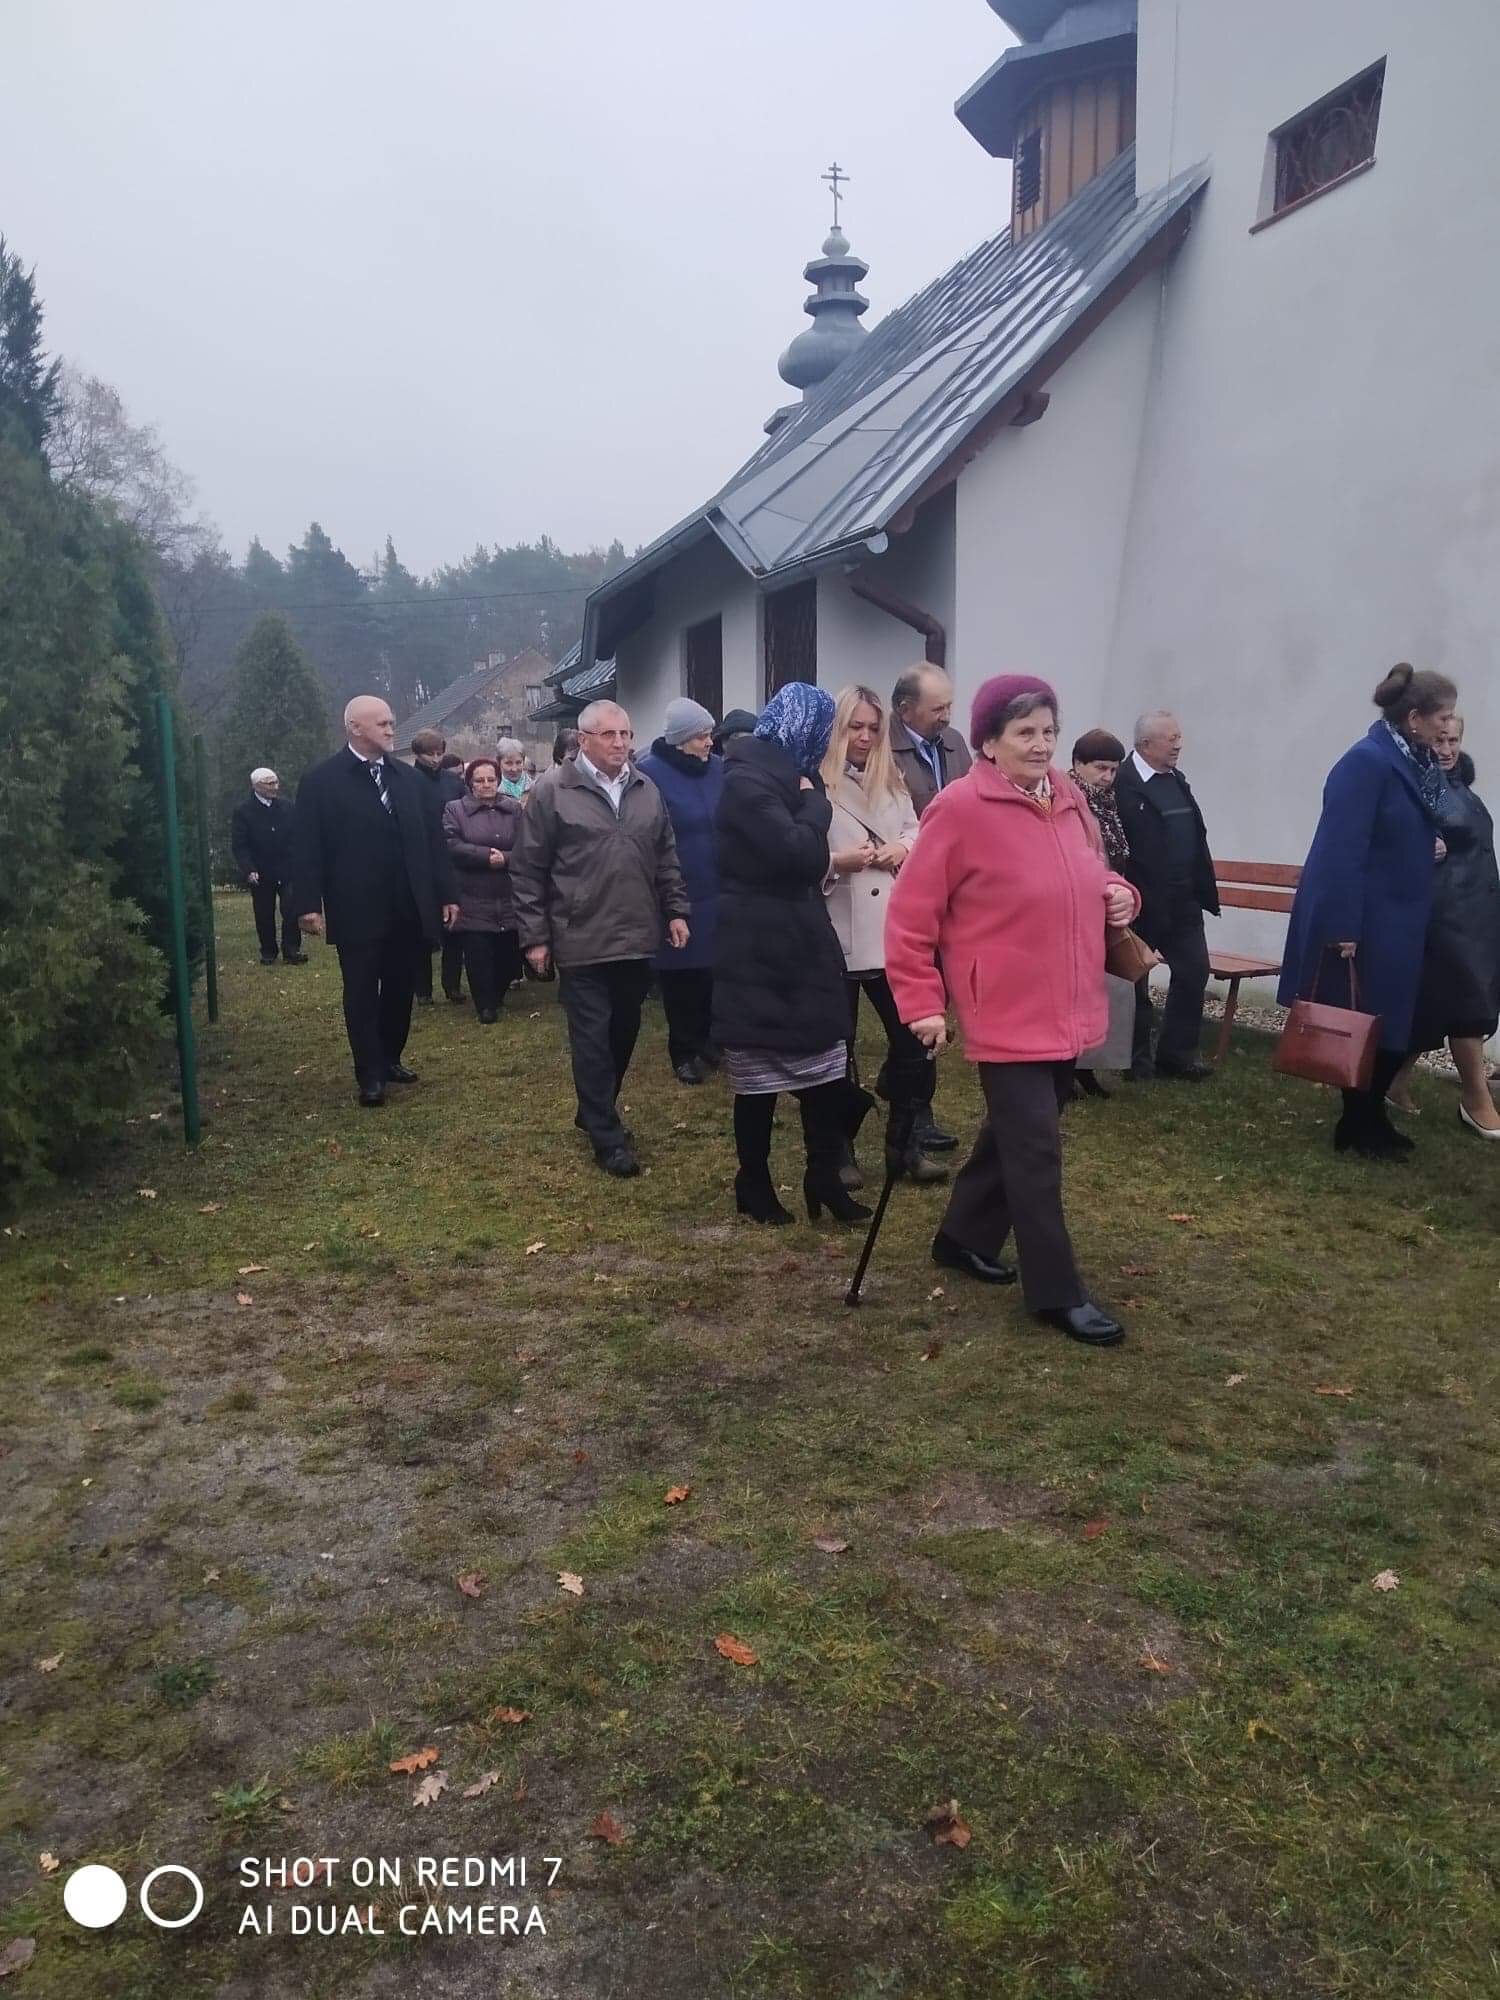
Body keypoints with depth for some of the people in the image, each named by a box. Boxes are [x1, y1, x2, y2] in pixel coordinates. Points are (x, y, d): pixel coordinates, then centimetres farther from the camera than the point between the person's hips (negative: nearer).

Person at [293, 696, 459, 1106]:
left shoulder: (408, 776, 9)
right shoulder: (322, 780, -4)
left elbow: (431, 837, 8)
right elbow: (308, 846, -8)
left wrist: (447, 892, 5)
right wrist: (309, 903, -15)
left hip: (408, 908, 5)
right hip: (357, 910, -4)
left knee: (401, 988, 13)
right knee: (361, 993, 4)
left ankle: (391, 1059, 29)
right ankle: (370, 1075, 12)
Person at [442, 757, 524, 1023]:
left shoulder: (514, 808, 10)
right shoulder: (455, 809, 5)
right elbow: (451, 846, -10)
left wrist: (505, 858, -17)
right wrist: (486, 856, -18)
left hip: (509, 899, 2)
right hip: (473, 901, -2)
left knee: (508, 952, 5)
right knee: (478, 955, -4)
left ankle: (498, 994, 30)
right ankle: (486, 1005, 10)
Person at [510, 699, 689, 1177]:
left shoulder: (646, 790, 10)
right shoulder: (553, 792, -5)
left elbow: (666, 859, 18)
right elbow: (527, 871, -4)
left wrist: (675, 911, 10)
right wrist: (534, 936, -6)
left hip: (637, 940, 5)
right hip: (582, 941, -5)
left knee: (624, 1032, 14)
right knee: (593, 1038, -1)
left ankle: (595, 1112, 32)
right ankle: (607, 1136, 8)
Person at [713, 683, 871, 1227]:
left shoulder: (784, 777, 14)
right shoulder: (747, 780, -15)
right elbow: (799, 852, -24)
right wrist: (815, 803, -10)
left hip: (802, 944, 9)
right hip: (759, 954, -9)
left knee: (827, 1071, 8)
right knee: (758, 1081, 5)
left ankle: (825, 1178, 18)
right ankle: (755, 1185, 20)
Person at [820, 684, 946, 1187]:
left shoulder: (890, 782, 15)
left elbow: (917, 831, 15)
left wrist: (902, 848, -5)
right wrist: (839, 860, -24)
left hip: (893, 930, 6)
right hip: (836, 934, -5)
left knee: (911, 1037, 6)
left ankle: (905, 1144, 20)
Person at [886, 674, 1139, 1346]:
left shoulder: (1068, 797, 6)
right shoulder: (959, 809, -15)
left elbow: (1090, 874, 22)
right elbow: (909, 916, -12)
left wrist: (1118, 893, -1)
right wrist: (921, 1002, -15)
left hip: (1066, 1009, 8)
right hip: (1008, 1015, -8)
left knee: (1012, 1134, 19)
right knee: (1036, 1150, -3)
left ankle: (964, 1236, 38)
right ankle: (1057, 1291, 10)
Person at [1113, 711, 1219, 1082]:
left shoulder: (1176, 779, 12)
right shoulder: (1122, 782, -15)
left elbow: (1195, 837, 14)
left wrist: (1203, 888, 11)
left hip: (1183, 899, 8)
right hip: (1141, 901, -8)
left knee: (1194, 971, 6)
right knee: (1135, 979, 6)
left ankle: (1175, 1056, 17)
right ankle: (1137, 1060, 18)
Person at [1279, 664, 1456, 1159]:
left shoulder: (1418, 761, 9)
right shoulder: (1366, 761, -18)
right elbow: (1344, 849, -22)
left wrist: (1430, 845, 4)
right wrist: (1344, 928, -24)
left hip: (1398, 918, 9)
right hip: (1363, 919, -9)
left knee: (1392, 1025, 12)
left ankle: (1371, 1118, 25)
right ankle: (1357, 1126, 15)